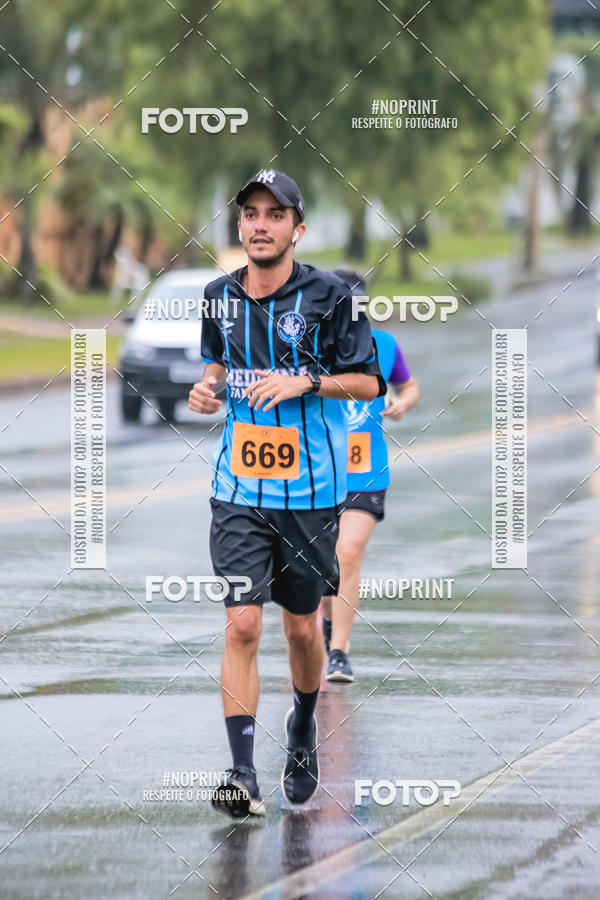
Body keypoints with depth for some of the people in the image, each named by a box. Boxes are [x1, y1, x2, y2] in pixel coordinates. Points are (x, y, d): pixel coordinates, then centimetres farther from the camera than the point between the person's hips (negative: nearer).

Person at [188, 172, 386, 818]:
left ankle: (303, 726, 41)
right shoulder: (221, 298, 4)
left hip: (310, 491, -1)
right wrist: (208, 386, 1)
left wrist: (306, 381, -17)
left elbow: (370, 382, -3)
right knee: (242, 625, -10)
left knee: (302, 627, 11)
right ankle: (242, 775, -13)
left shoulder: (327, 298, -7)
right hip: (238, 490, 1)